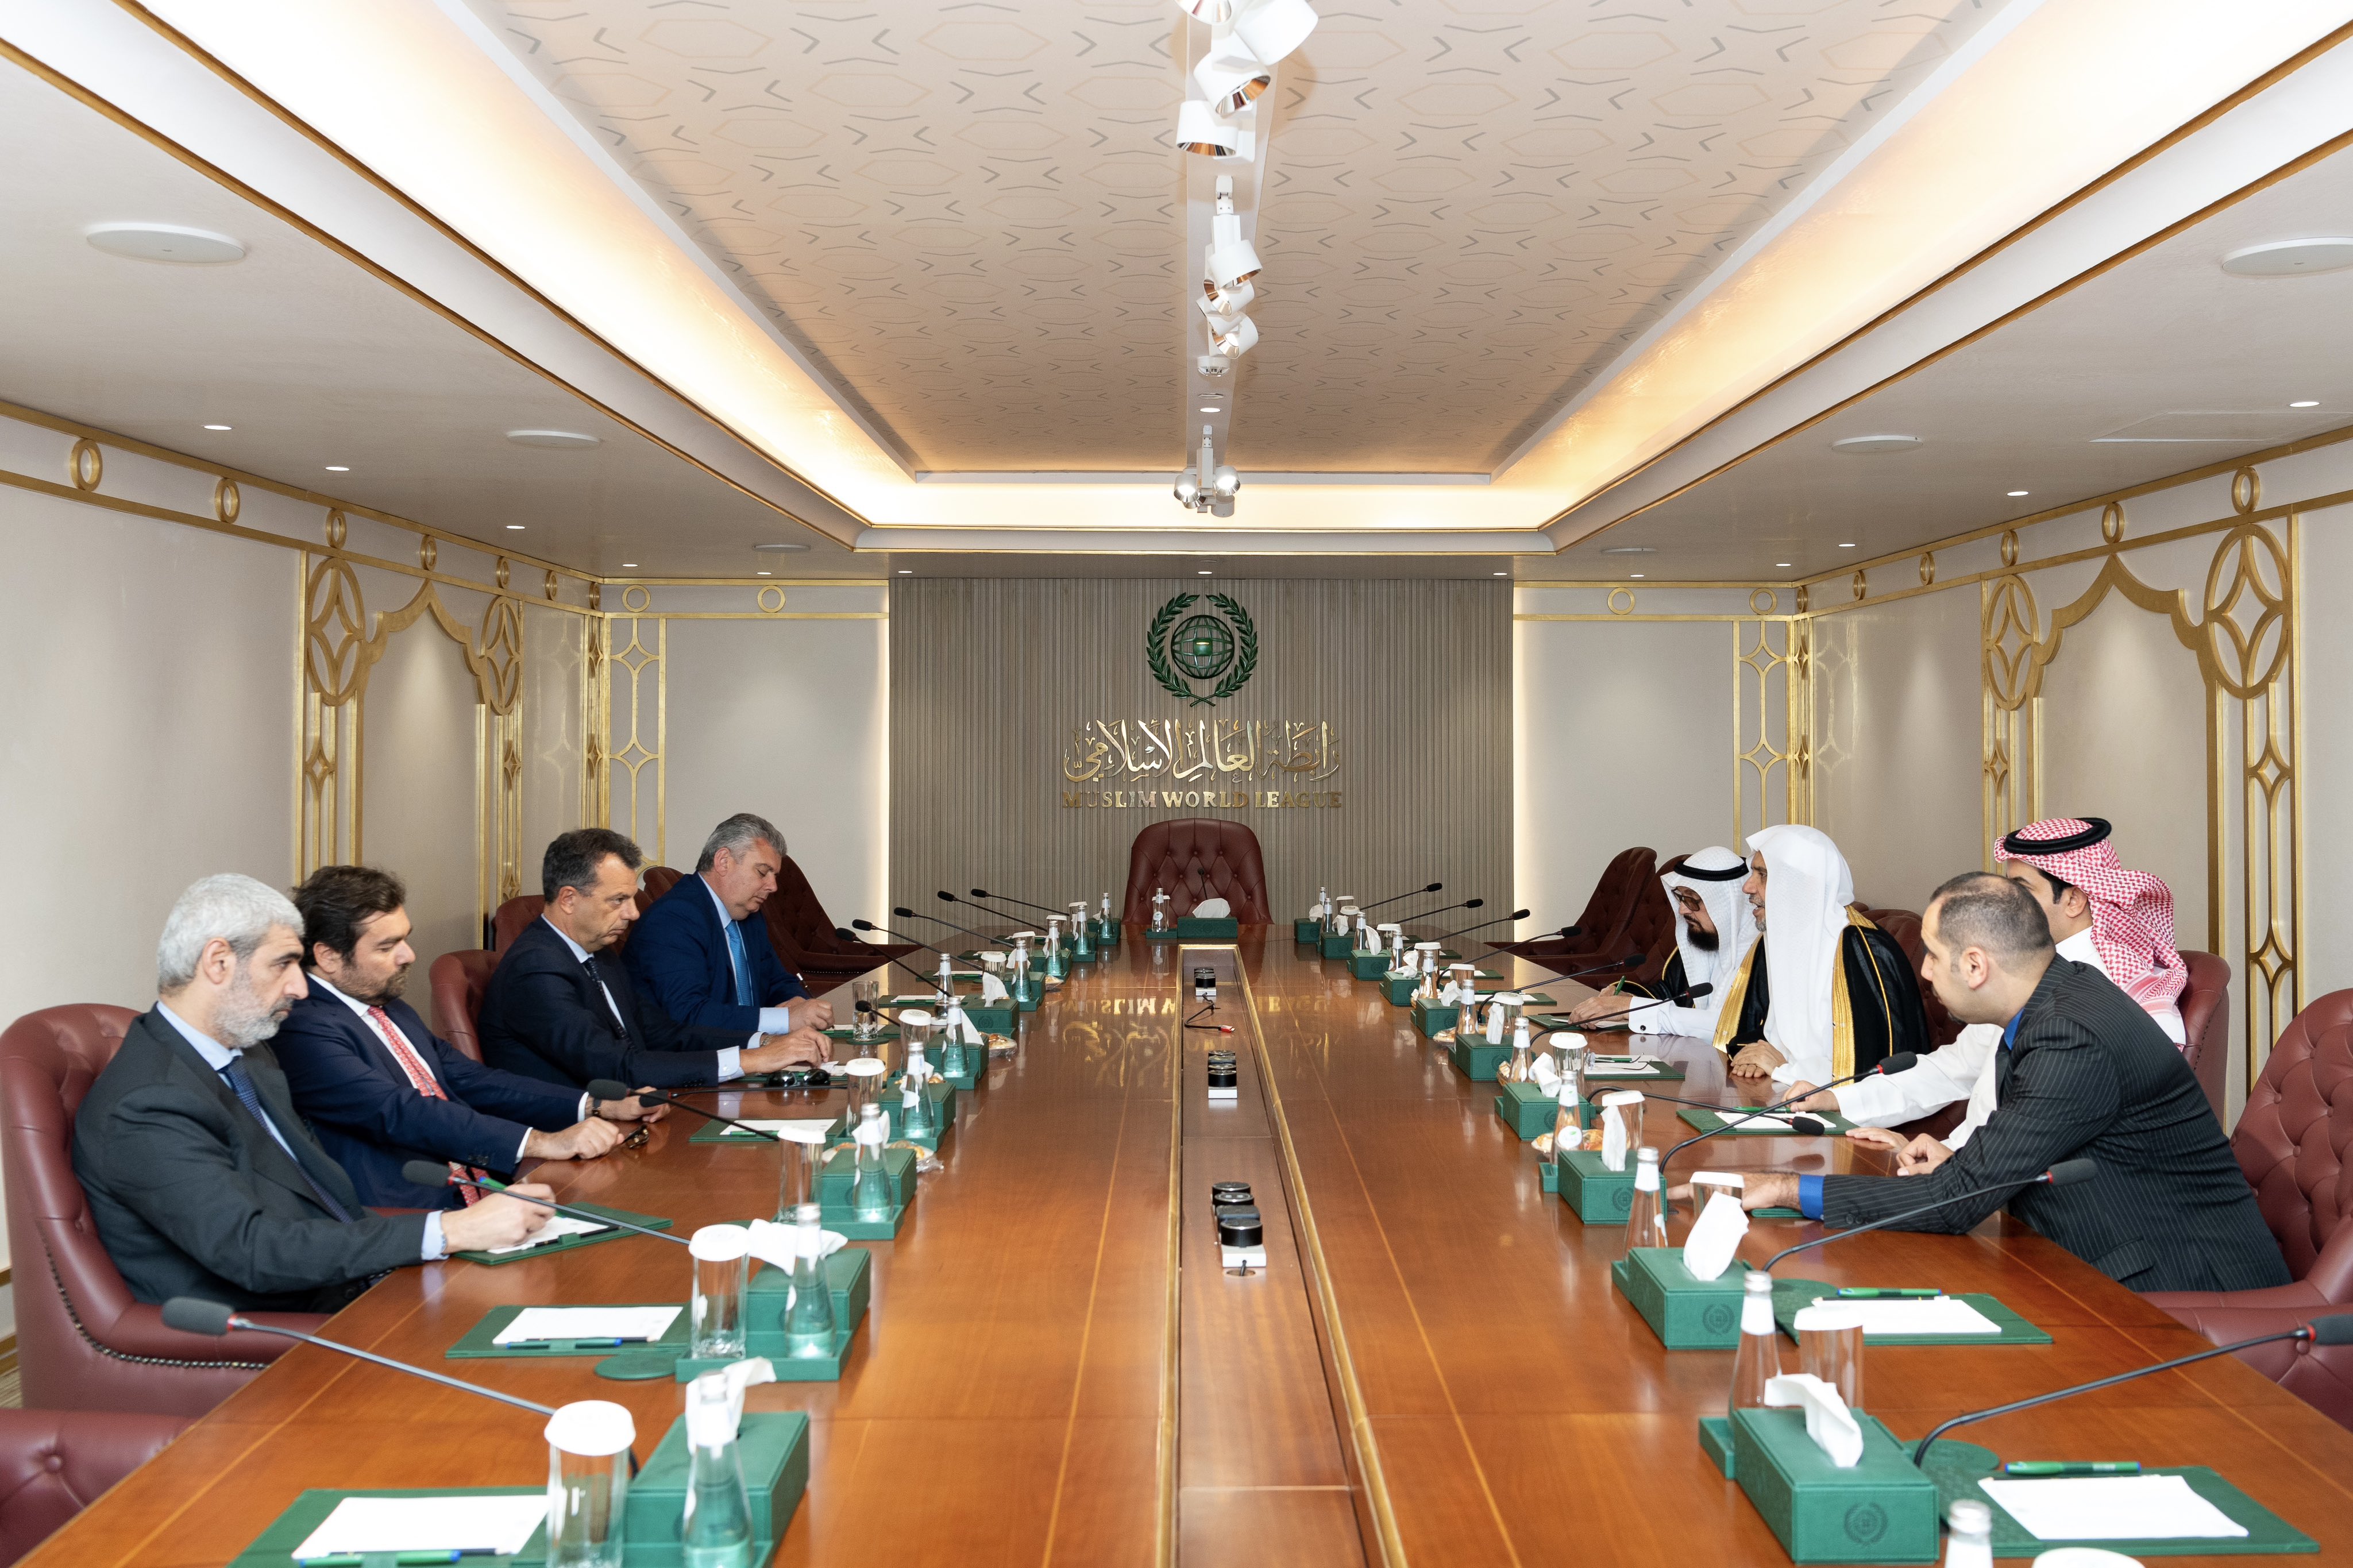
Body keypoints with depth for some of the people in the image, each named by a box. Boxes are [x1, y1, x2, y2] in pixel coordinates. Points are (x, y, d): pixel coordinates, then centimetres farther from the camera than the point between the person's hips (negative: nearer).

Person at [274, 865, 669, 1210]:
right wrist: (541, 1142, -27)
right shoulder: (303, 1031, -10)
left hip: (477, 1200, 9)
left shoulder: (389, 1007, 20)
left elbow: (472, 1081, 20)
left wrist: (599, 1109, 8)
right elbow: (399, 1114, -21)